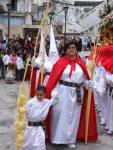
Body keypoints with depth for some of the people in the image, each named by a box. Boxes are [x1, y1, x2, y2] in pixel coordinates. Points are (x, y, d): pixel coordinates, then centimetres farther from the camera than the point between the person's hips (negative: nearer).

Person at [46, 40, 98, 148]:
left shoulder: (81, 64, 5)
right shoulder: (61, 62, -4)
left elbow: (84, 79, 8)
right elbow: (53, 79, -7)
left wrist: (89, 84, -13)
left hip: (77, 93, 3)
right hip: (63, 92, -3)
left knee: (74, 116, 11)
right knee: (60, 114, 1)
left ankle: (71, 139, 24)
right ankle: (59, 137, 16)